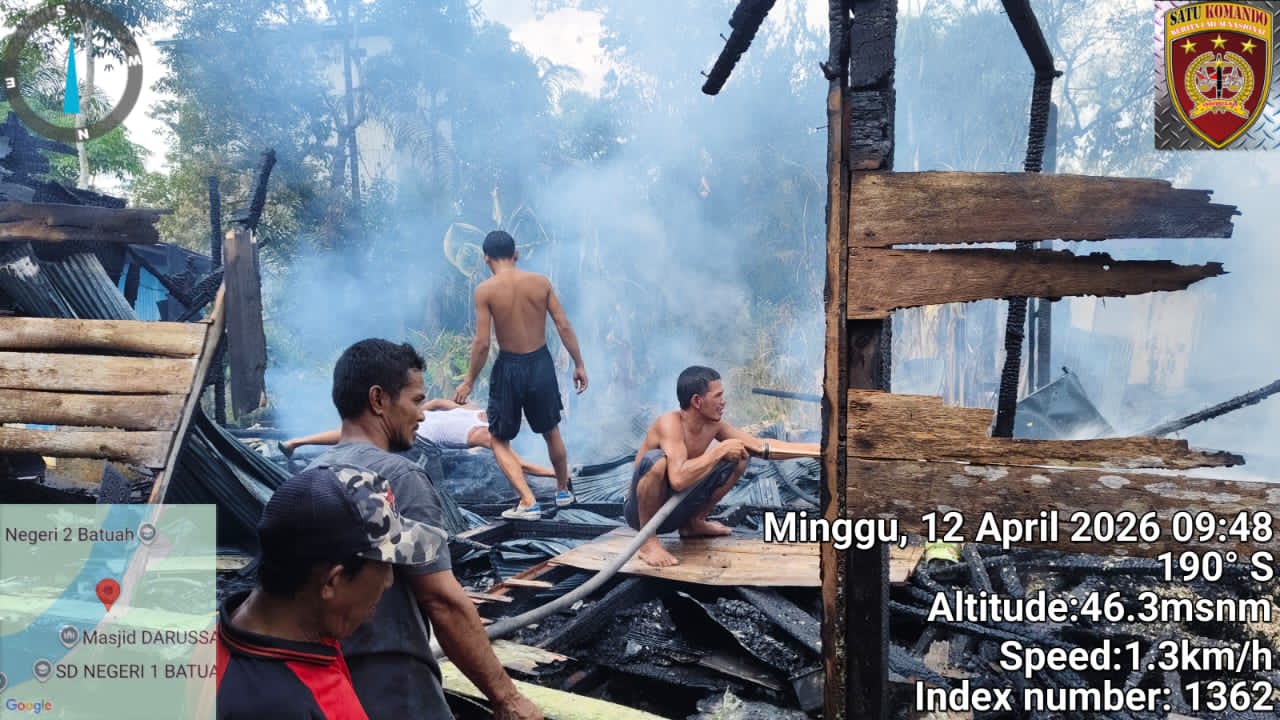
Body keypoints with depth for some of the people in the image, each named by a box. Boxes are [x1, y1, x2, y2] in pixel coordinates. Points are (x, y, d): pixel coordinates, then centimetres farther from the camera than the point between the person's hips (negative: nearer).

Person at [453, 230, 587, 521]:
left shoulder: (485, 290, -11)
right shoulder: (541, 282, -3)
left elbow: (482, 343, -13)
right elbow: (564, 326, -3)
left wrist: (468, 381, -2)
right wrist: (579, 364, 7)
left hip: (509, 368, -3)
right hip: (541, 364, 3)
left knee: (499, 441, 13)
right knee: (551, 431, 25)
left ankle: (528, 502, 0)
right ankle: (563, 491, 41)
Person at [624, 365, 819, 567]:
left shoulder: (713, 424, -5)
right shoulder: (670, 422, -27)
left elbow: (761, 447, 2)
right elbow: (678, 479, -42)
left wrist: (815, 448, -2)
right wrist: (720, 450, -32)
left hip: (677, 510, 7)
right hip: (641, 511, -7)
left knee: (739, 458, 2)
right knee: (656, 460, -38)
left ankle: (694, 523, 15)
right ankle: (647, 541, -18)